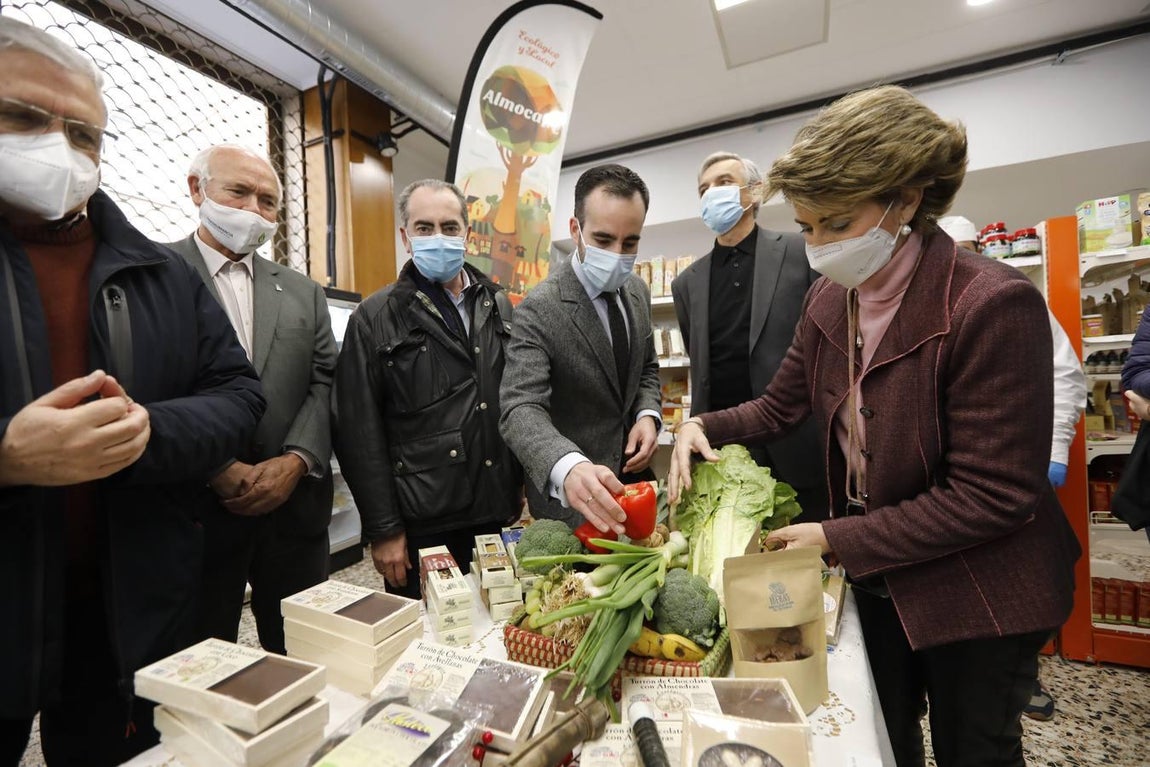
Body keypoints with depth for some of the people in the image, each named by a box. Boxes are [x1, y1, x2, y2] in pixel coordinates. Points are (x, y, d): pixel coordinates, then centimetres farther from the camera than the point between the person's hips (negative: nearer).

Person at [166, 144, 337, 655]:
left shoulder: (304, 293, 12)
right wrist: (216, 470, -14)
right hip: (192, 509, -3)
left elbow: (325, 383, 5)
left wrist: (296, 462, -9)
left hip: (294, 506, 3)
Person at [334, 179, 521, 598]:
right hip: (422, 528, -4)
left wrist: (524, 484, 8)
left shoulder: (498, 306, 9)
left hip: (498, 516, 4)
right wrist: (384, 530, -7)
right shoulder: (375, 318, -4)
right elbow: (360, 433, -6)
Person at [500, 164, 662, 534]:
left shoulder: (637, 291, -1)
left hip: (632, 478, 7)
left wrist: (648, 413, -9)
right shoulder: (540, 309, -22)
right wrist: (569, 468, -50)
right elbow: (521, 410, -31)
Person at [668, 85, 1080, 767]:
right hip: (877, 577, 6)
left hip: (979, 597, -5)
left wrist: (837, 539, -23)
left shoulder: (993, 305, -26)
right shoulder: (829, 301, -6)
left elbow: (994, 495, -25)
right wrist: (705, 427, -15)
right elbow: (780, 408, 3)